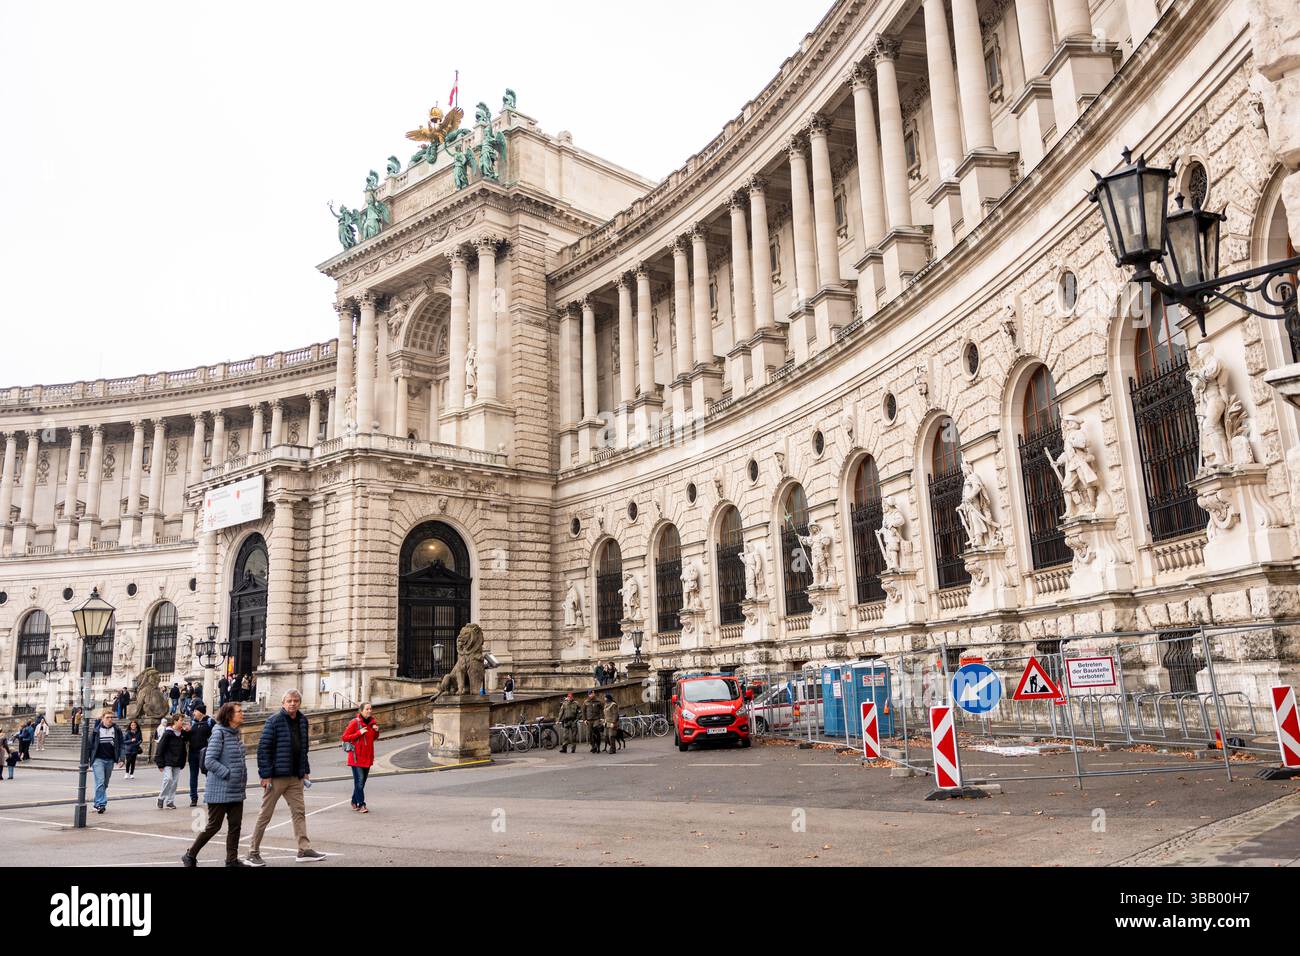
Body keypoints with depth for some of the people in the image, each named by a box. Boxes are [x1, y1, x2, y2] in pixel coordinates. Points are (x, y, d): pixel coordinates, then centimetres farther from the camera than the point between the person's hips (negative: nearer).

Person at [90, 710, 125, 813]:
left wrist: (121, 759, -5)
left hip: (110, 760, 3)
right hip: (98, 759, -3)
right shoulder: (96, 730, -1)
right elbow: (90, 745, 3)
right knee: (100, 782, -13)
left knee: (105, 783, 10)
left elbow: (121, 745, 4)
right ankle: (100, 804, -10)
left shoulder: (117, 730, 3)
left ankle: (99, 804, 23)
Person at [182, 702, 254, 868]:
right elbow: (209, 761, -19)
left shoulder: (235, 733, 10)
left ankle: (232, 860, 16)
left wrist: (242, 779, 10)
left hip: (236, 790, 8)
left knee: (235, 825, 7)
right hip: (220, 790, -7)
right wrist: (228, 774, -19)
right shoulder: (219, 733, -14)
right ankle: (190, 856, 19)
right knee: (214, 826, 2)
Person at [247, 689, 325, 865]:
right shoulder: (274, 720, -11)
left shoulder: (302, 720, 9)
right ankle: (253, 852, 15)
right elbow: (263, 748, -14)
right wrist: (265, 775, -17)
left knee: (299, 812, 7)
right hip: (276, 776, -6)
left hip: (295, 777, 6)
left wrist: (306, 771, 14)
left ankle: (304, 850, 11)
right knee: (265, 814, 4)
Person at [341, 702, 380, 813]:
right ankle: (361, 805, -6)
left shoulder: (371, 722, 8)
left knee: (362, 781, 13)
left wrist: (376, 731, -1)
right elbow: (345, 737, -13)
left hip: (367, 757, 7)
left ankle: (354, 802, 25)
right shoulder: (355, 722, -12)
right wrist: (359, 733, -21)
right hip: (357, 757, -7)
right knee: (359, 781, -9)